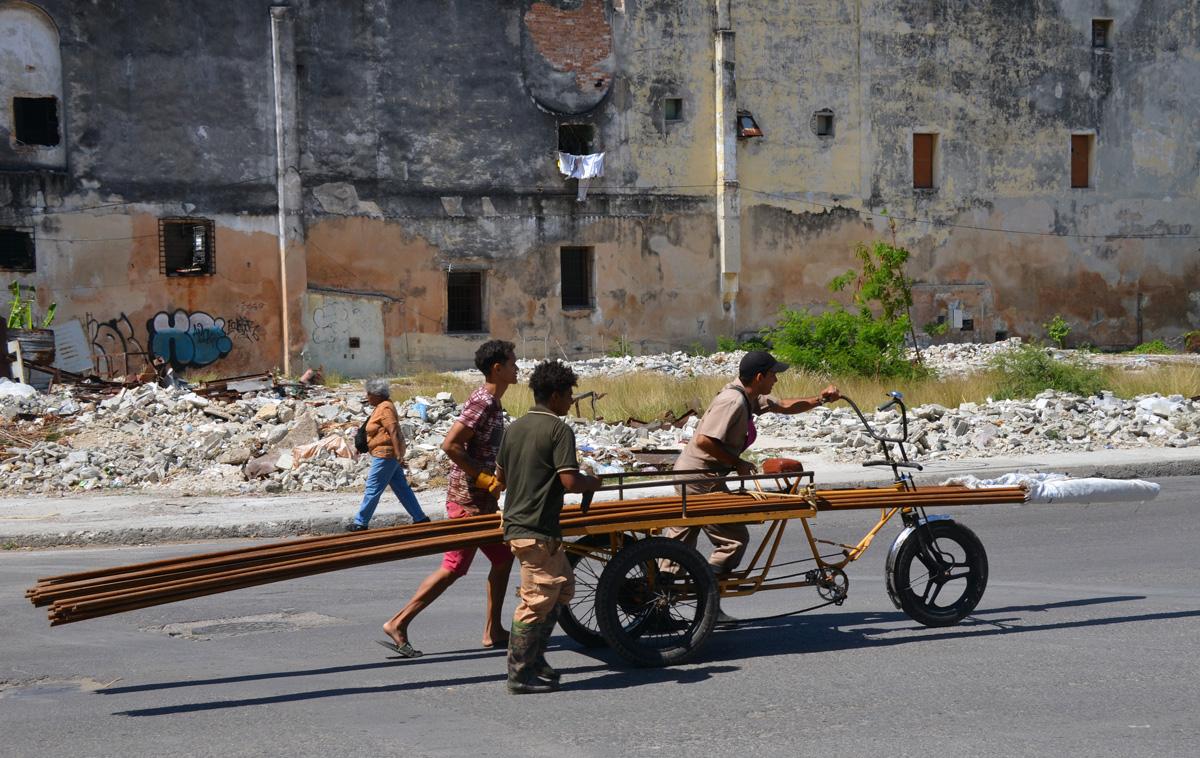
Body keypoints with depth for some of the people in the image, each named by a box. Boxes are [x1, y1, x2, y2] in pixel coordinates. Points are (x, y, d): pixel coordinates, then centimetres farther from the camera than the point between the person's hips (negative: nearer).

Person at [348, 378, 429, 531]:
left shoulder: (385, 408, -15)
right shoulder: (382, 407, 16)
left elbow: (394, 432, -23)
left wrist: (399, 455, -28)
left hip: (385, 455, -11)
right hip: (389, 455, 11)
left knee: (372, 489, -4)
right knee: (401, 488, 11)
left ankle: (360, 523, 1)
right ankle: (420, 518, 12)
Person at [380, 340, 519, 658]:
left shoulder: (491, 402, 13)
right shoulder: (482, 402, -17)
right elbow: (450, 445, -25)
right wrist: (485, 479, -20)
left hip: (483, 499, 10)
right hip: (469, 500, -10)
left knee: (503, 558, 13)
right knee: (453, 568, -6)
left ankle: (493, 631, 20)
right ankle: (398, 624, 0)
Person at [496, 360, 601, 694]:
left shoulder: (515, 427, 12)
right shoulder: (559, 430, -12)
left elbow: (500, 475, 19)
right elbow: (571, 481, -20)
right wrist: (598, 482, -2)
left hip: (515, 522, 9)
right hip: (538, 529, -9)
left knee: (562, 586, 19)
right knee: (537, 599, -2)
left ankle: (534, 658, 21)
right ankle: (520, 674, 3)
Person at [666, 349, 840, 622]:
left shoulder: (750, 398, 9)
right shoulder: (733, 401, -22)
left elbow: (784, 407, 22)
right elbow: (704, 441, -28)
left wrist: (819, 399, 9)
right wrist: (737, 463, -18)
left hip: (689, 473, 10)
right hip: (702, 479, -10)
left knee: (680, 540, 15)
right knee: (734, 538, -4)